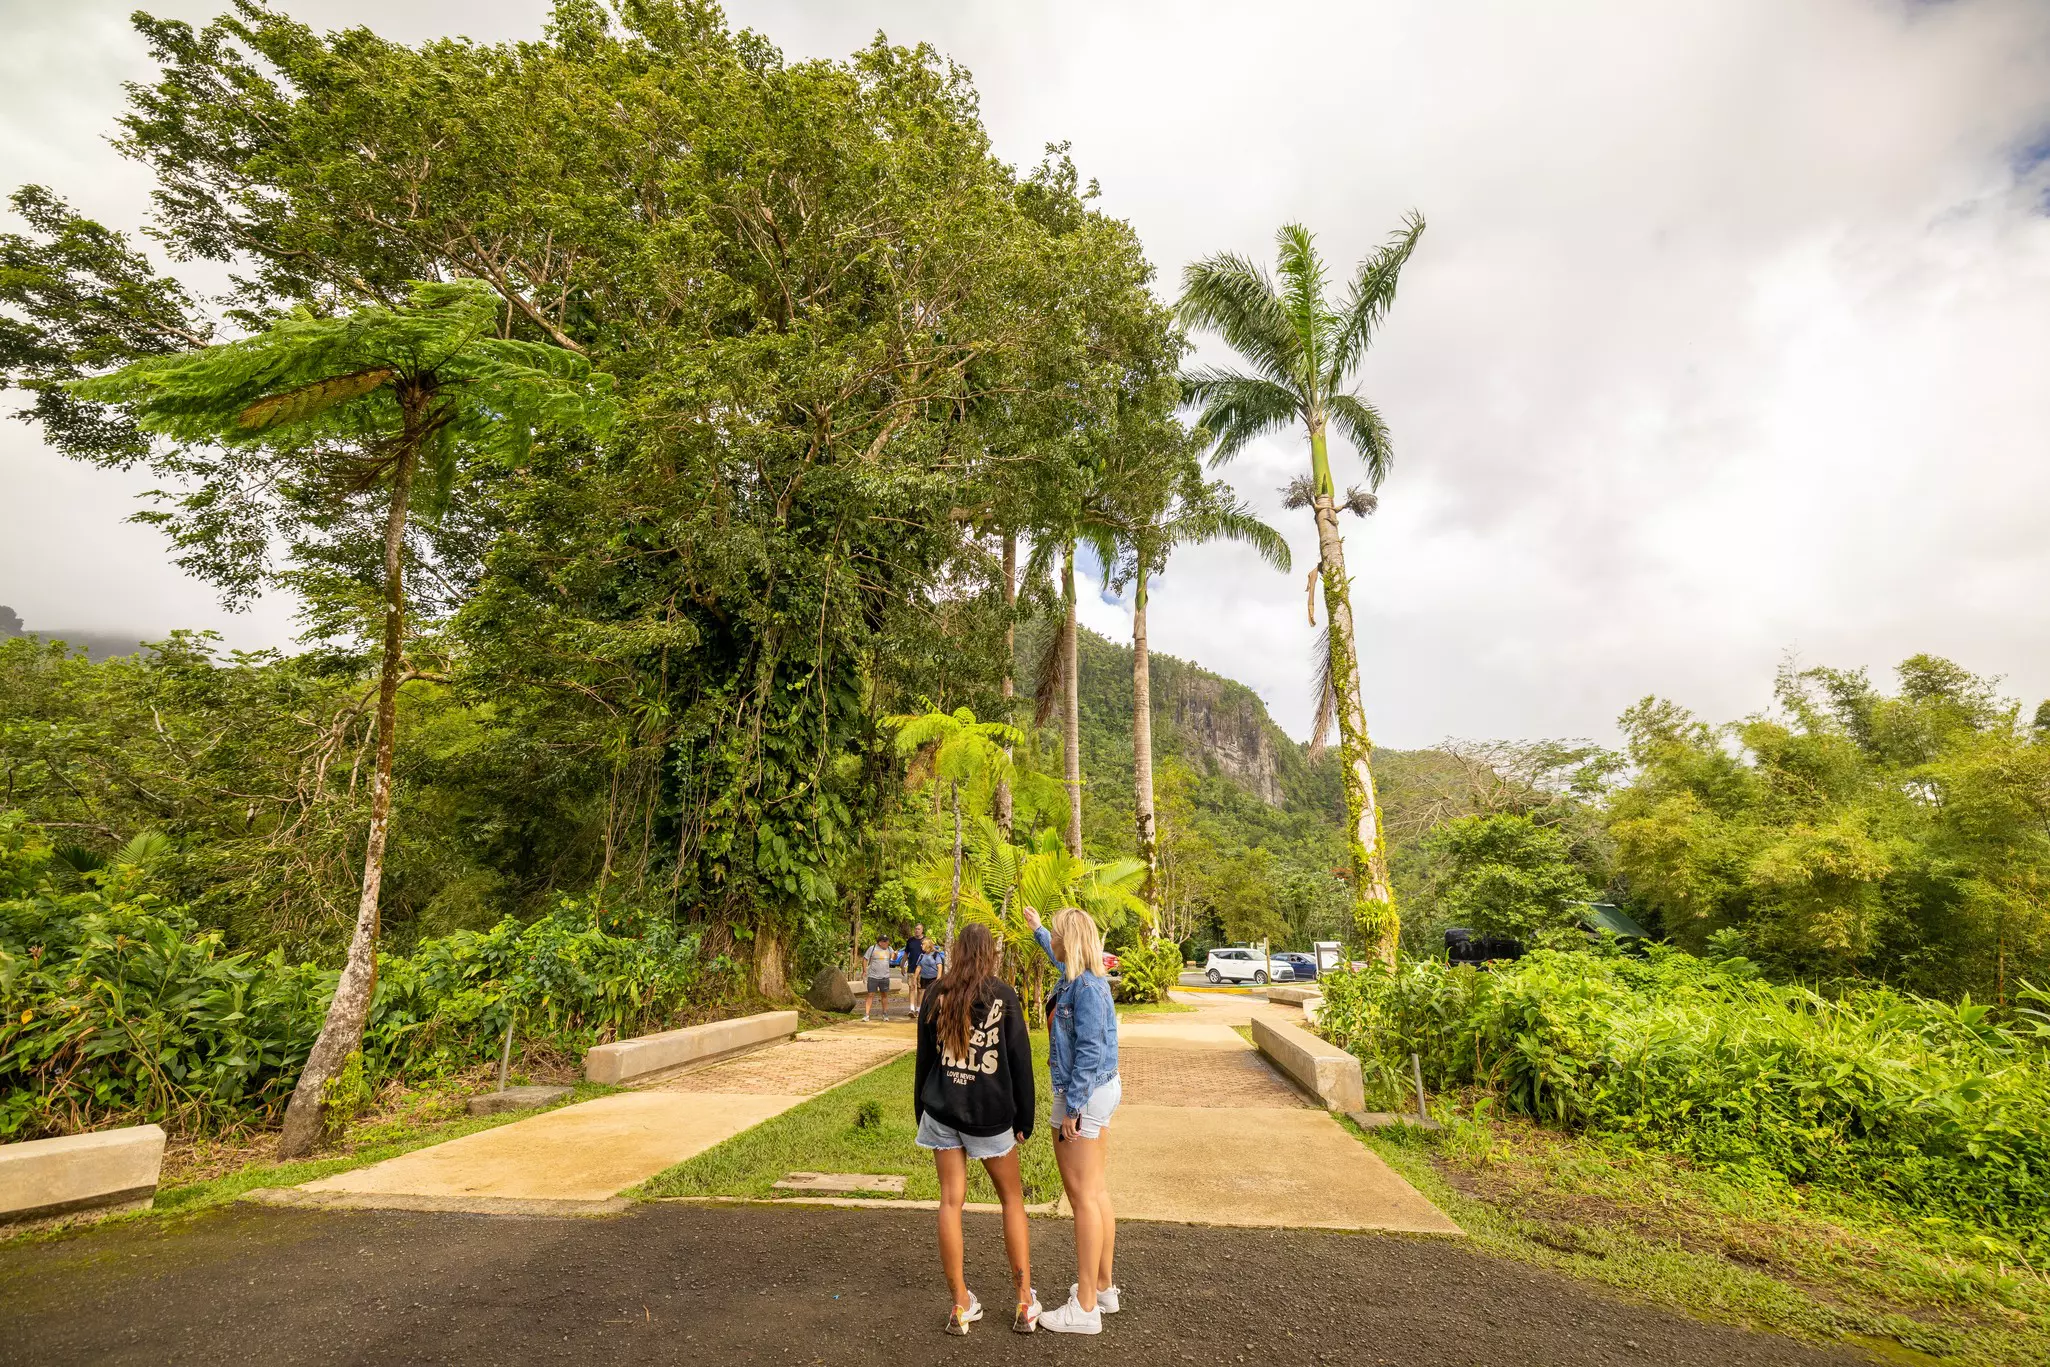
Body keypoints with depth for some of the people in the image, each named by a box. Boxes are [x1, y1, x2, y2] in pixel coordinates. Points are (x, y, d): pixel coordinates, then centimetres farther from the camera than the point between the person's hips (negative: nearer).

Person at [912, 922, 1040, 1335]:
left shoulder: (937, 993, -1)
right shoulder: (1002, 994, -7)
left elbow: (924, 1056, 6)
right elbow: (1020, 1060, -5)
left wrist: (922, 1111, 16)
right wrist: (1023, 1119, 4)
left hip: (942, 1110, 2)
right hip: (990, 1113, -2)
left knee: (951, 1201, 9)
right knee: (1012, 1198, 14)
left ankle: (961, 1305, 15)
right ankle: (1025, 1302, 17)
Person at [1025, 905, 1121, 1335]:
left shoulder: (1087, 986, -21)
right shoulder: (1077, 977, 7)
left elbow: (1090, 1051, -23)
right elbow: (1059, 956, 31)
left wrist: (1072, 1106, -20)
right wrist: (1036, 928, 45)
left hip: (1085, 1095, -10)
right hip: (1099, 1090, 10)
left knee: (1084, 1198, -1)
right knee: (1096, 1193, 17)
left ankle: (1085, 1308, 8)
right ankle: (1103, 1287, 30)